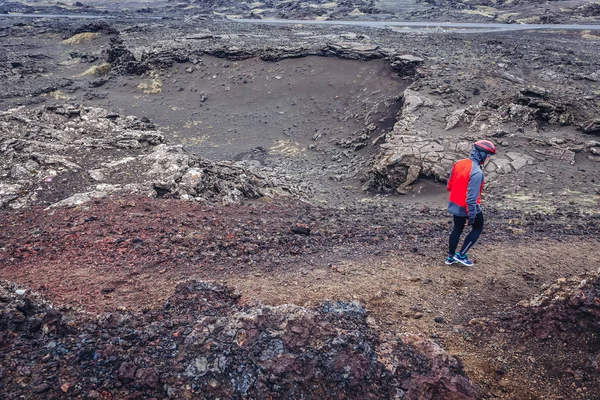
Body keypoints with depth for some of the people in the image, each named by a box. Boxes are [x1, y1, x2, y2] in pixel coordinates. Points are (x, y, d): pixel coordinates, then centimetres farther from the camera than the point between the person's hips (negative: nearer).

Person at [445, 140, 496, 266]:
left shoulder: (459, 163, -3)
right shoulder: (477, 172, -28)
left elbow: (449, 185, 8)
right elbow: (472, 196, -28)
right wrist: (472, 215, -21)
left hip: (455, 205, 7)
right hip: (468, 207, -7)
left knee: (457, 229, 23)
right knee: (478, 228, 17)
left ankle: (451, 256, 33)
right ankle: (461, 255, 15)